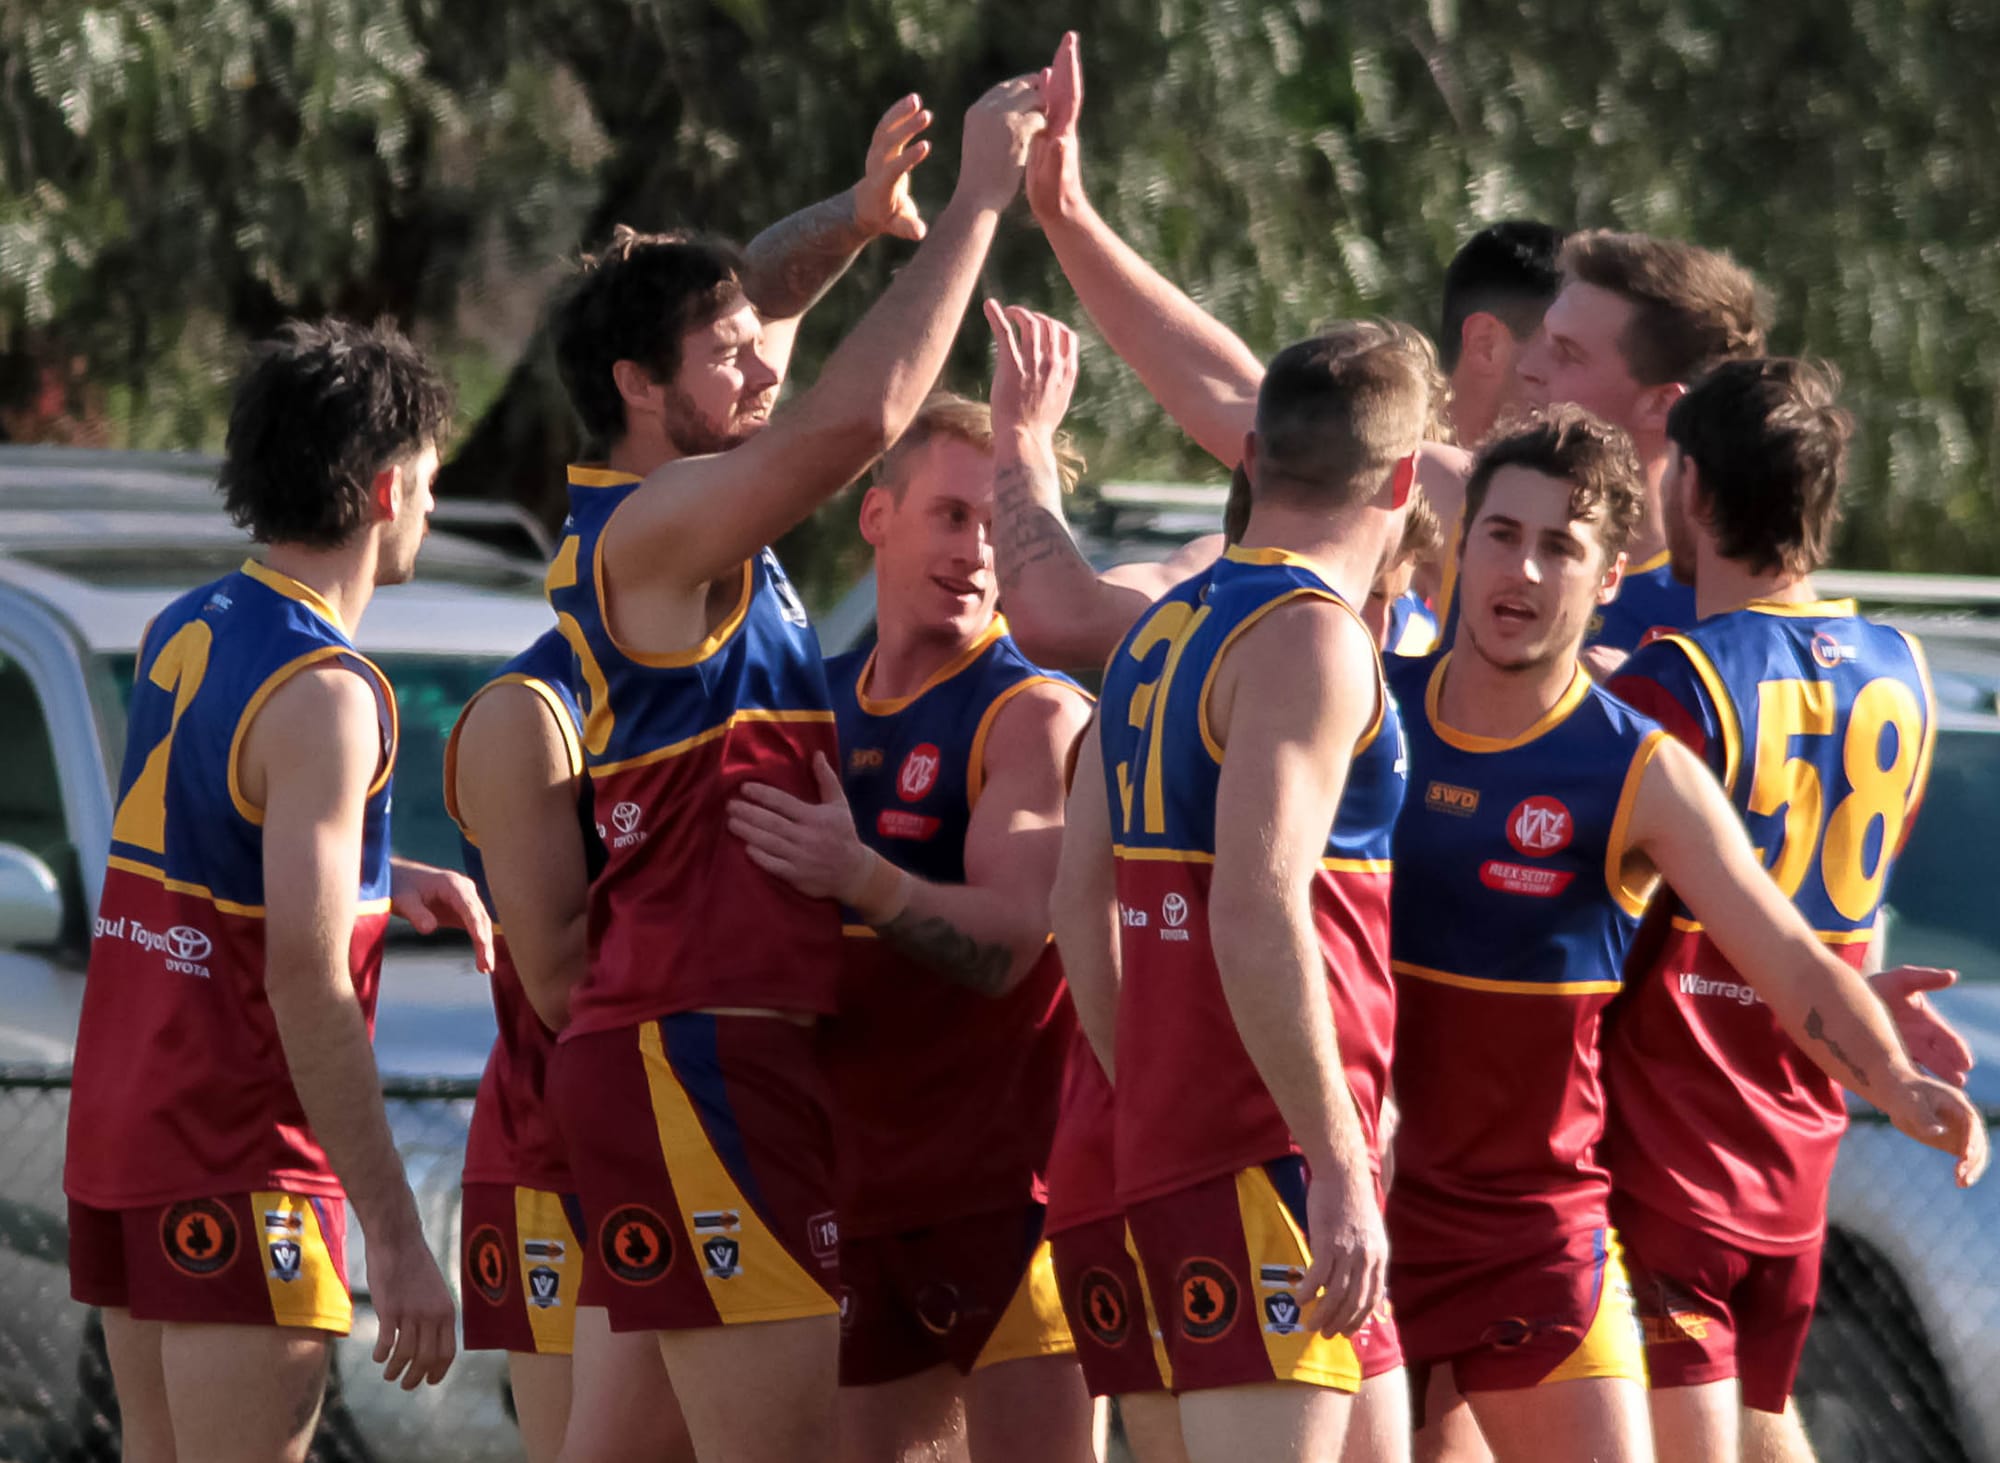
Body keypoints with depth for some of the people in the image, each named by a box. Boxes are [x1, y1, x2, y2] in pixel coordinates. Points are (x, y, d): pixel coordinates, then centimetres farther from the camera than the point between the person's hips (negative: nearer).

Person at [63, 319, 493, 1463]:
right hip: (242, 1159, -9)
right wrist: (398, 1239, -23)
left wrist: (382, 881, 16)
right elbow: (307, 983, -23)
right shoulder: (323, 694, -17)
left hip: (125, 1122, 9)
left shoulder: (181, 635, 10)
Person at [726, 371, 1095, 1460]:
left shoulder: (1037, 715, -6)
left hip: (1007, 1179, -6)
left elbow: (1007, 941, -20)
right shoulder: (816, 702, 13)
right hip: (858, 1183, 6)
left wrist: (861, 879, -34)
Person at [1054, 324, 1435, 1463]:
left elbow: (1082, 898, 17)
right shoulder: (1312, 639, -12)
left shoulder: (1164, 630, 16)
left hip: (1174, 1141, 10)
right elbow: (1256, 915, -22)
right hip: (1271, 1156, -10)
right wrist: (1340, 1166, -21)